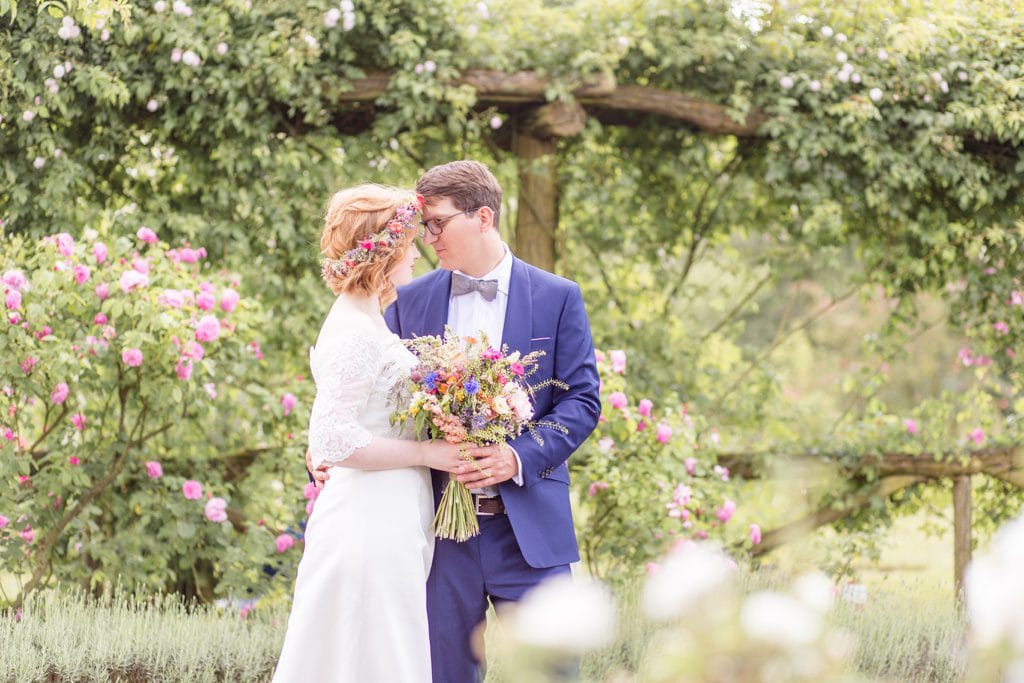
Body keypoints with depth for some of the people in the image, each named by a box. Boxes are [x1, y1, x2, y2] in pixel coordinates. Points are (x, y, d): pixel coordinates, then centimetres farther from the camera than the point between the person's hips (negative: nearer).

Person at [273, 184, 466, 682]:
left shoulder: (364, 322, 14)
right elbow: (334, 440, -22)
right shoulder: (355, 334, -16)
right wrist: (426, 453, -16)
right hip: (371, 524, -10)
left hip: (391, 523, 10)